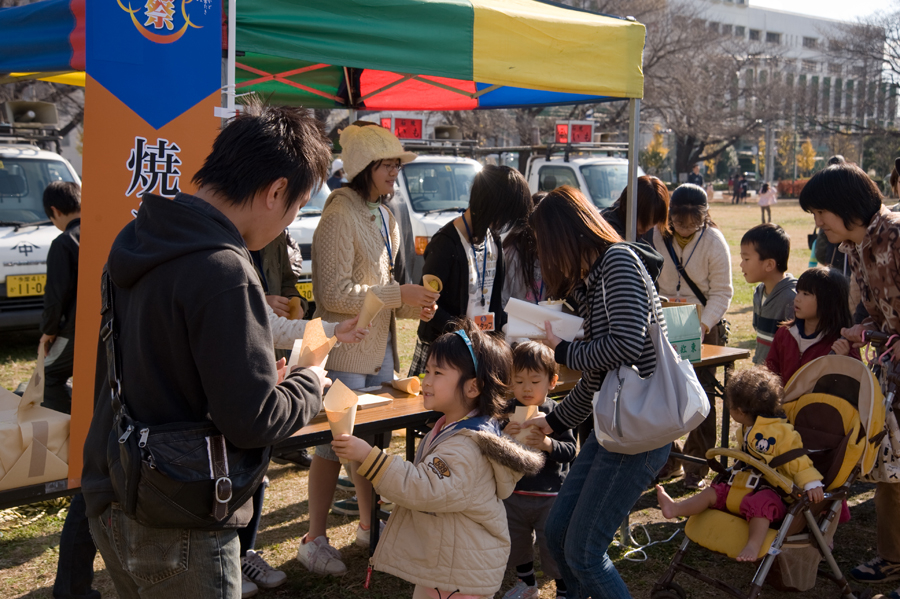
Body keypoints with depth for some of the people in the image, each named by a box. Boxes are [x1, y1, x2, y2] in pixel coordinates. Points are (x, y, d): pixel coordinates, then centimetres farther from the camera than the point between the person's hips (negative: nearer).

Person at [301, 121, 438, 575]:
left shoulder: (384, 216, 14)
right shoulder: (340, 216, -14)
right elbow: (334, 292, -19)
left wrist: (412, 306, 2)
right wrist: (398, 293, -18)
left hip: (380, 348, 8)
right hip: (346, 351, -8)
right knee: (336, 441, -2)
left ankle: (368, 525, 30)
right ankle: (314, 541, 10)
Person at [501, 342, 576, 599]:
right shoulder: (507, 412, -4)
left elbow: (570, 451, -14)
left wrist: (547, 444, -31)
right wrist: (502, 436, -26)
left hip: (550, 495, -4)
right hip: (513, 493, 4)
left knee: (553, 545, 2)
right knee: (516, 542, 19)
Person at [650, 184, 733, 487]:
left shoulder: (714, 241, -9)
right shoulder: (658, 236, -3)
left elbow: (722, 292, -9)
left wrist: (703, 325, -22)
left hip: (705, 328, -3)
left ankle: (697, 467, 12)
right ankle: (667, 460, 23)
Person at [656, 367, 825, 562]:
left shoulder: (781, 433, -15)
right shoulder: (748, 432, 15)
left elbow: (798, 461, -17)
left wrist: (812, 484, -26)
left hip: (773, 492, -9)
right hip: (747, 486, 9)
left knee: (759, 502, -39)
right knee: (713, 492, 0)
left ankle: (753, 545, -43)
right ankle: (675, 509, -5)